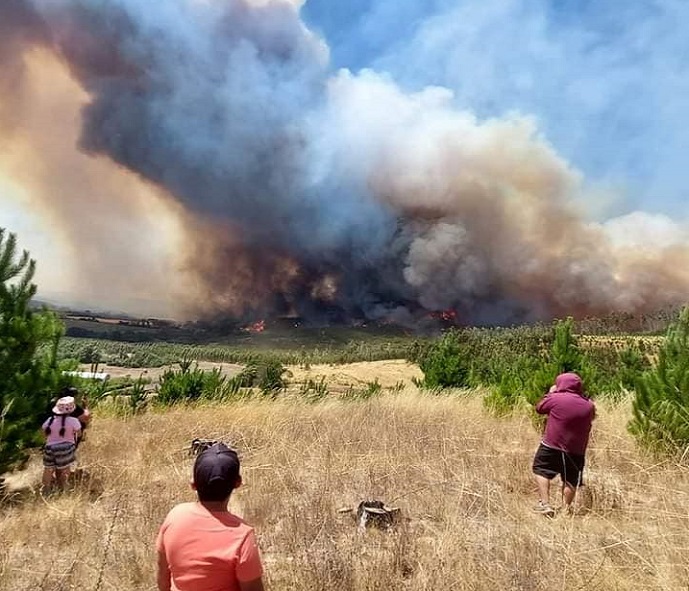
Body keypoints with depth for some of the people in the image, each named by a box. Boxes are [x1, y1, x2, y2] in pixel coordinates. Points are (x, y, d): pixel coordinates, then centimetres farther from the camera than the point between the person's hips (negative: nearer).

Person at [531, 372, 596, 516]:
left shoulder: (556, 398, -13)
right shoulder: (589, 405, 1)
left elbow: (539, 408, 1)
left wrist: (550, 393, 13)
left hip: (551, 446, -3)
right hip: (576, 450, 4)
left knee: (541, 471, 11)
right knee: (570, 480, 14)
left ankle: (545, 504, 3)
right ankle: (566, 508, 16)